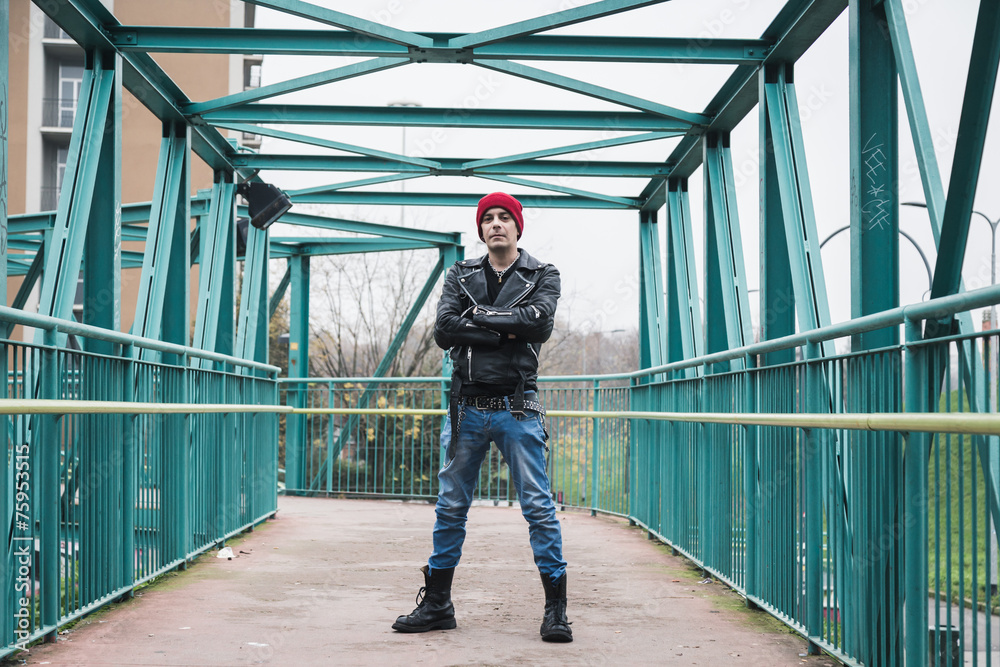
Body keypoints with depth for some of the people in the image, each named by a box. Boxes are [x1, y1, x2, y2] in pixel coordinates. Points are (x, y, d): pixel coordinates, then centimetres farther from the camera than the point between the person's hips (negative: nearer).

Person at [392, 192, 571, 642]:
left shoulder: (542, 276, 8)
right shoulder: (461, 275, 13)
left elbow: (539, 322, -13)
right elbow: (444, 330, -4)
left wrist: (479, 316, -9)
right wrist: (505, 334, -12)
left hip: (518, 408, -2)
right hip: (468, 407, 3)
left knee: (539, 507, -4)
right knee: (450, 507, 7)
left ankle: (555, 609, 1)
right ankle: (437, 603, 17)